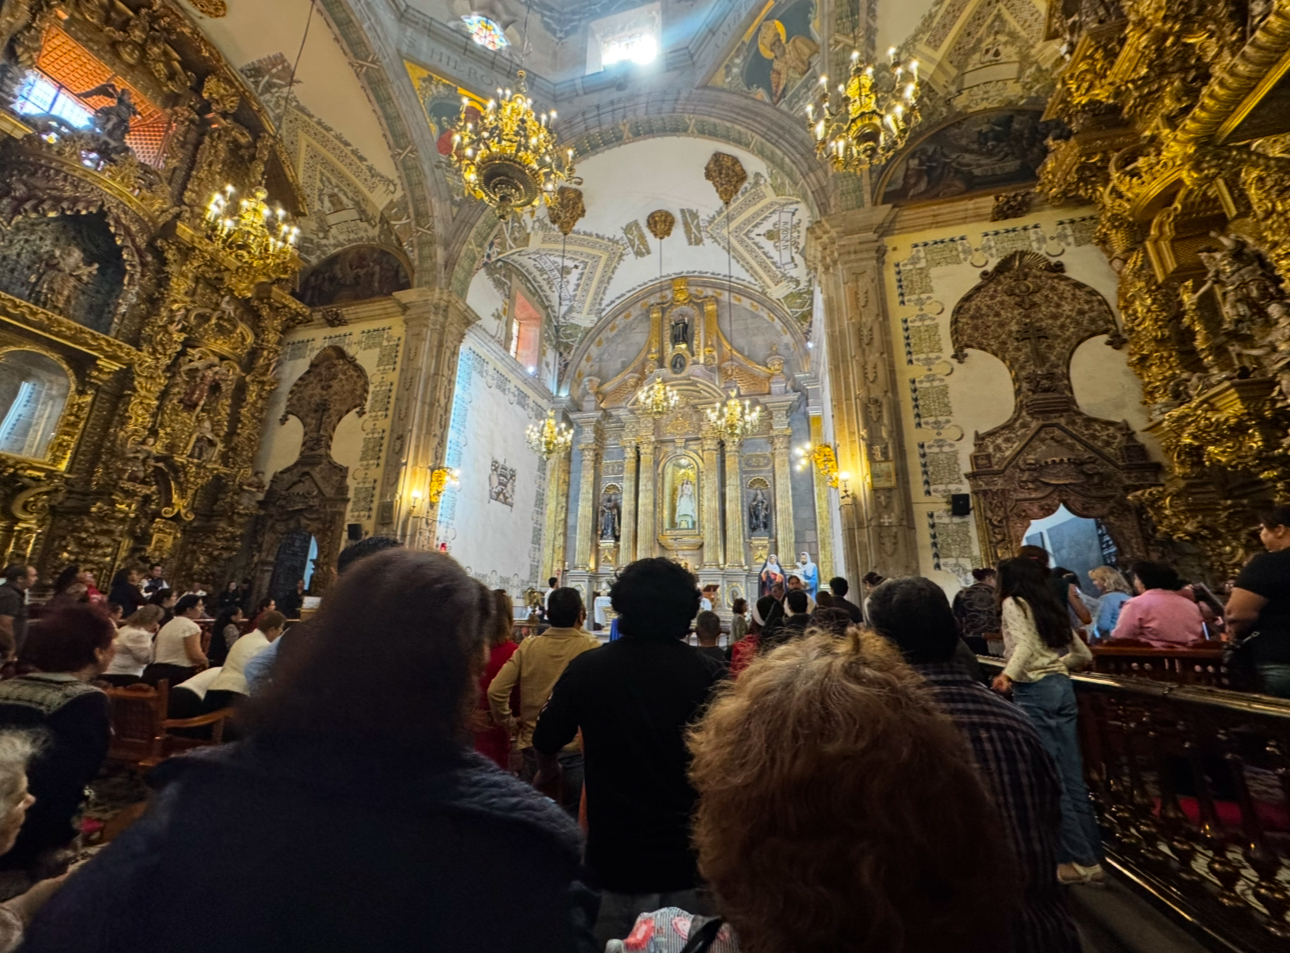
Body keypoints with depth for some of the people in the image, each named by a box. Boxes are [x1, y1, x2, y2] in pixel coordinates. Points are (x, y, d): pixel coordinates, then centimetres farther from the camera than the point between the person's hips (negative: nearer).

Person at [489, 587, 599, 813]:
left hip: (532, 746, 3)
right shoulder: (591, 648, -16)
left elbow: (496, 690, -8)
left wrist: (509, 723, 5)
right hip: (575, 750, -3)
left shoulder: (528, 646, -7)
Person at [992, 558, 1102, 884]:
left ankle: (1081, 861, 10)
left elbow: (1025, 643, -24)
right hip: (1062, 688, 8)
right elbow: (1083, 655, 20)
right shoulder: (1052, 607, 16)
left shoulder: (1013, 603, -6)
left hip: (1034, 692, -8)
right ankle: (1092, 855, 22)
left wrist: (1009, 674, -38)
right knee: (1072, 777, 14)